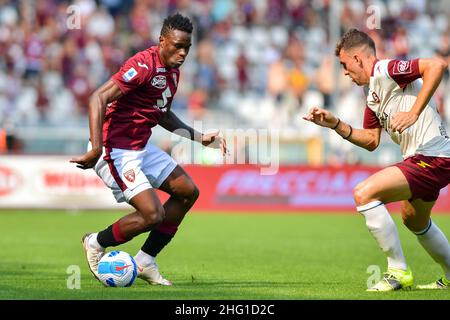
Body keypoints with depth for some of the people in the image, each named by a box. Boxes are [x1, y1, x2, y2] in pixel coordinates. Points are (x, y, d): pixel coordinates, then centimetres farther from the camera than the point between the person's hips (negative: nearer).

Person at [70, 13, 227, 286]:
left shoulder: (173, 71, 10)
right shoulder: (144, 65, -20)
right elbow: (98, 98, -27)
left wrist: (199, 137, 23)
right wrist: (96, 149, -34)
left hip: (141, 147, 10)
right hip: (115, 150, -10)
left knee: (188, 192, 11)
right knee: (154, 214, -18)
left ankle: (146, 261, 15)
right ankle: (96, 244, 8)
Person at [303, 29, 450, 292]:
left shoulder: (384, 70, -13)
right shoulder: (373, 95, 18)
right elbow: (371, 140, 22)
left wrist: (414, 113, -28)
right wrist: (336, 124, 14)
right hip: (428, 159, 11)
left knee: (365, 194, -18)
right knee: (414, 221, 31)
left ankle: (399, 272, -10)